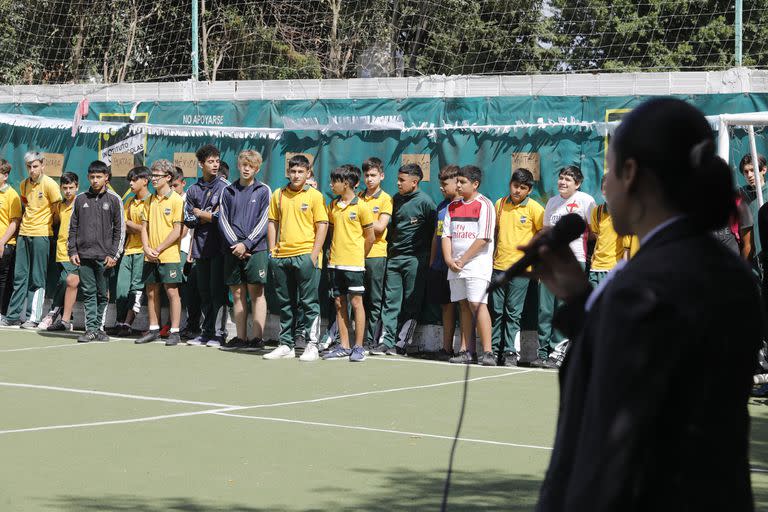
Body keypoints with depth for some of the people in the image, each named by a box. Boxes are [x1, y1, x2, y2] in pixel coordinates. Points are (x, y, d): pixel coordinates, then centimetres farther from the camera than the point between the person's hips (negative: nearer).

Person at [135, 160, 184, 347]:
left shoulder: (176, 200, -7)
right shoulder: (150, 200, 12)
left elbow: (177, 230, -12)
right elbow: (144, 226, 13)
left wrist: (159, 249, -13)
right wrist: (147, 248, -4)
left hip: (169, 256, -6)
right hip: (150, 257, 6)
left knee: (172, 292, -3)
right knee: (151, 292, 9)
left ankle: (174, 332, 2)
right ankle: (153, 330, 17)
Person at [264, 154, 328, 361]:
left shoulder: (315, 196, 0)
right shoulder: (278, 195, 12)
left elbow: (322, 226, -3)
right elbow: (273, 222, 16)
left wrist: (314, 254, -10)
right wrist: (272, 250, 7)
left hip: (305, 256, -4)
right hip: (281, 257, 4)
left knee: (309, 303, -3)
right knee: (285, 304, 10)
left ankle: (312, 345, 0)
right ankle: (286, 345, 16)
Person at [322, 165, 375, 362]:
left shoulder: (361, 207, -7)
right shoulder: (333, 206, 10)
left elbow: (370, 237, -2)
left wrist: (358, 257, 4)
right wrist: (332, 253, 10)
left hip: (354, 263, -6)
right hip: (335, 262, 6)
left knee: (356, 302, -3)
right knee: (339, 303, 7)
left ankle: (358, 347, 0)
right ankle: (344, 346, 13)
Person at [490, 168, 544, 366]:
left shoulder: (534, 208, -4)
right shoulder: (500, 204, 9)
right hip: (498, 266, 4)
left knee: (513, 312, -2)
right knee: (496, 311, 7)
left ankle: (510, 352, 1)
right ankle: (494, 349, 13)